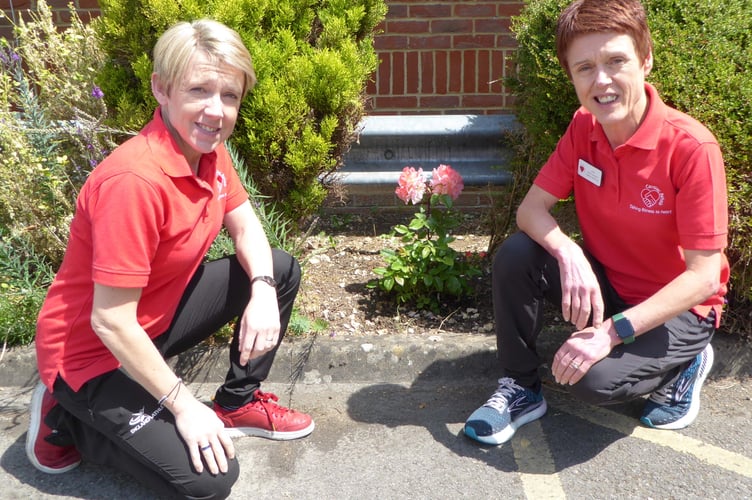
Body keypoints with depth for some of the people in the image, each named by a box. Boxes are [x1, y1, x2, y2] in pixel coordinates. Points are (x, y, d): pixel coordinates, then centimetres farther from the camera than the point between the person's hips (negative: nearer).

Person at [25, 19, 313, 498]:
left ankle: (239, 403, 20)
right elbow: (111, 322, -30)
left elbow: (246, 227, 7)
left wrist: (263, 290, -14)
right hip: (95, 353, -8)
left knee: (281, 269, 7)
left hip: (160, 313, 9)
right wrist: (184, 405, -21)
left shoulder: (208, 149, -6)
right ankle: (69, 416, 4)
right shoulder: (135, 180, -33)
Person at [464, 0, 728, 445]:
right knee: (515, 255, -19)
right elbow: (532, 207, -10)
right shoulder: (582, 130, -9)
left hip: (677, 308, -5)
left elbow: (703, 276, -25)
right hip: (604, 283, 5)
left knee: (595, 380, -29)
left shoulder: (692, 148, -26)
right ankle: (521, 387, 0)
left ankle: (686, 361, 4)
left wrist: (612, 332, -34)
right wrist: (569, 254, -33)